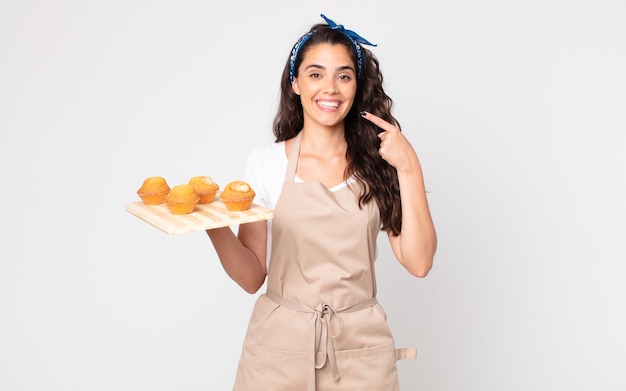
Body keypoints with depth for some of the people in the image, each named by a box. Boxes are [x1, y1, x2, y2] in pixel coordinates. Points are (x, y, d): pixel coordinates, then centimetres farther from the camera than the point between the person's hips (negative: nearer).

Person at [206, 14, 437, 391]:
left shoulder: (379, 161, -1)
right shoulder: (265, 163, -4)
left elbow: (419, 262, -8)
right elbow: (252, 276, -4)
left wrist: (409, 169, -14)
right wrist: (216, 227, -21)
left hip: (360, 350, 1)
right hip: (280, 345, 0)